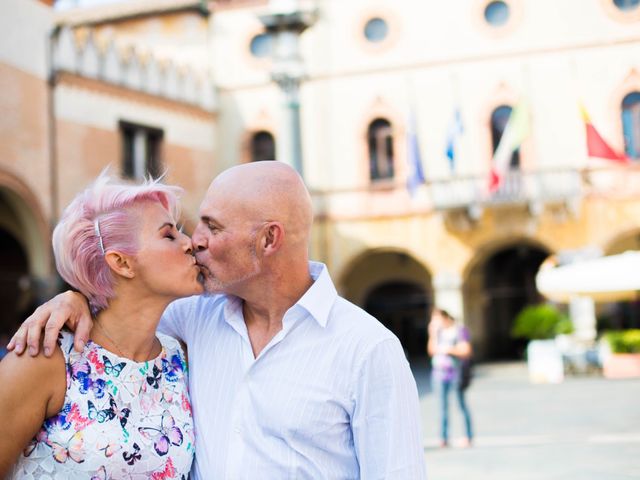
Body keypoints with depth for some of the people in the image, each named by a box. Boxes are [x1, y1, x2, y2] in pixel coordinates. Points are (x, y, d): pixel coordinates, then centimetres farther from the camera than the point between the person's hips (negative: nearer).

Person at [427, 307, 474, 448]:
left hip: (455, 373, -5)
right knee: (443, 406, 2)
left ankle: (469, 437, 7)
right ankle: (444, 438, 3)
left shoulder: (459, 330, -4)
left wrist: (449, 350, -15)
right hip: (439, 372, 5)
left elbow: (466, 351, -9)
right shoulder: (439, 331, 12)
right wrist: (433, 334, 1)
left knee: (462, 405, 0)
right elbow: (431, 350, 11)